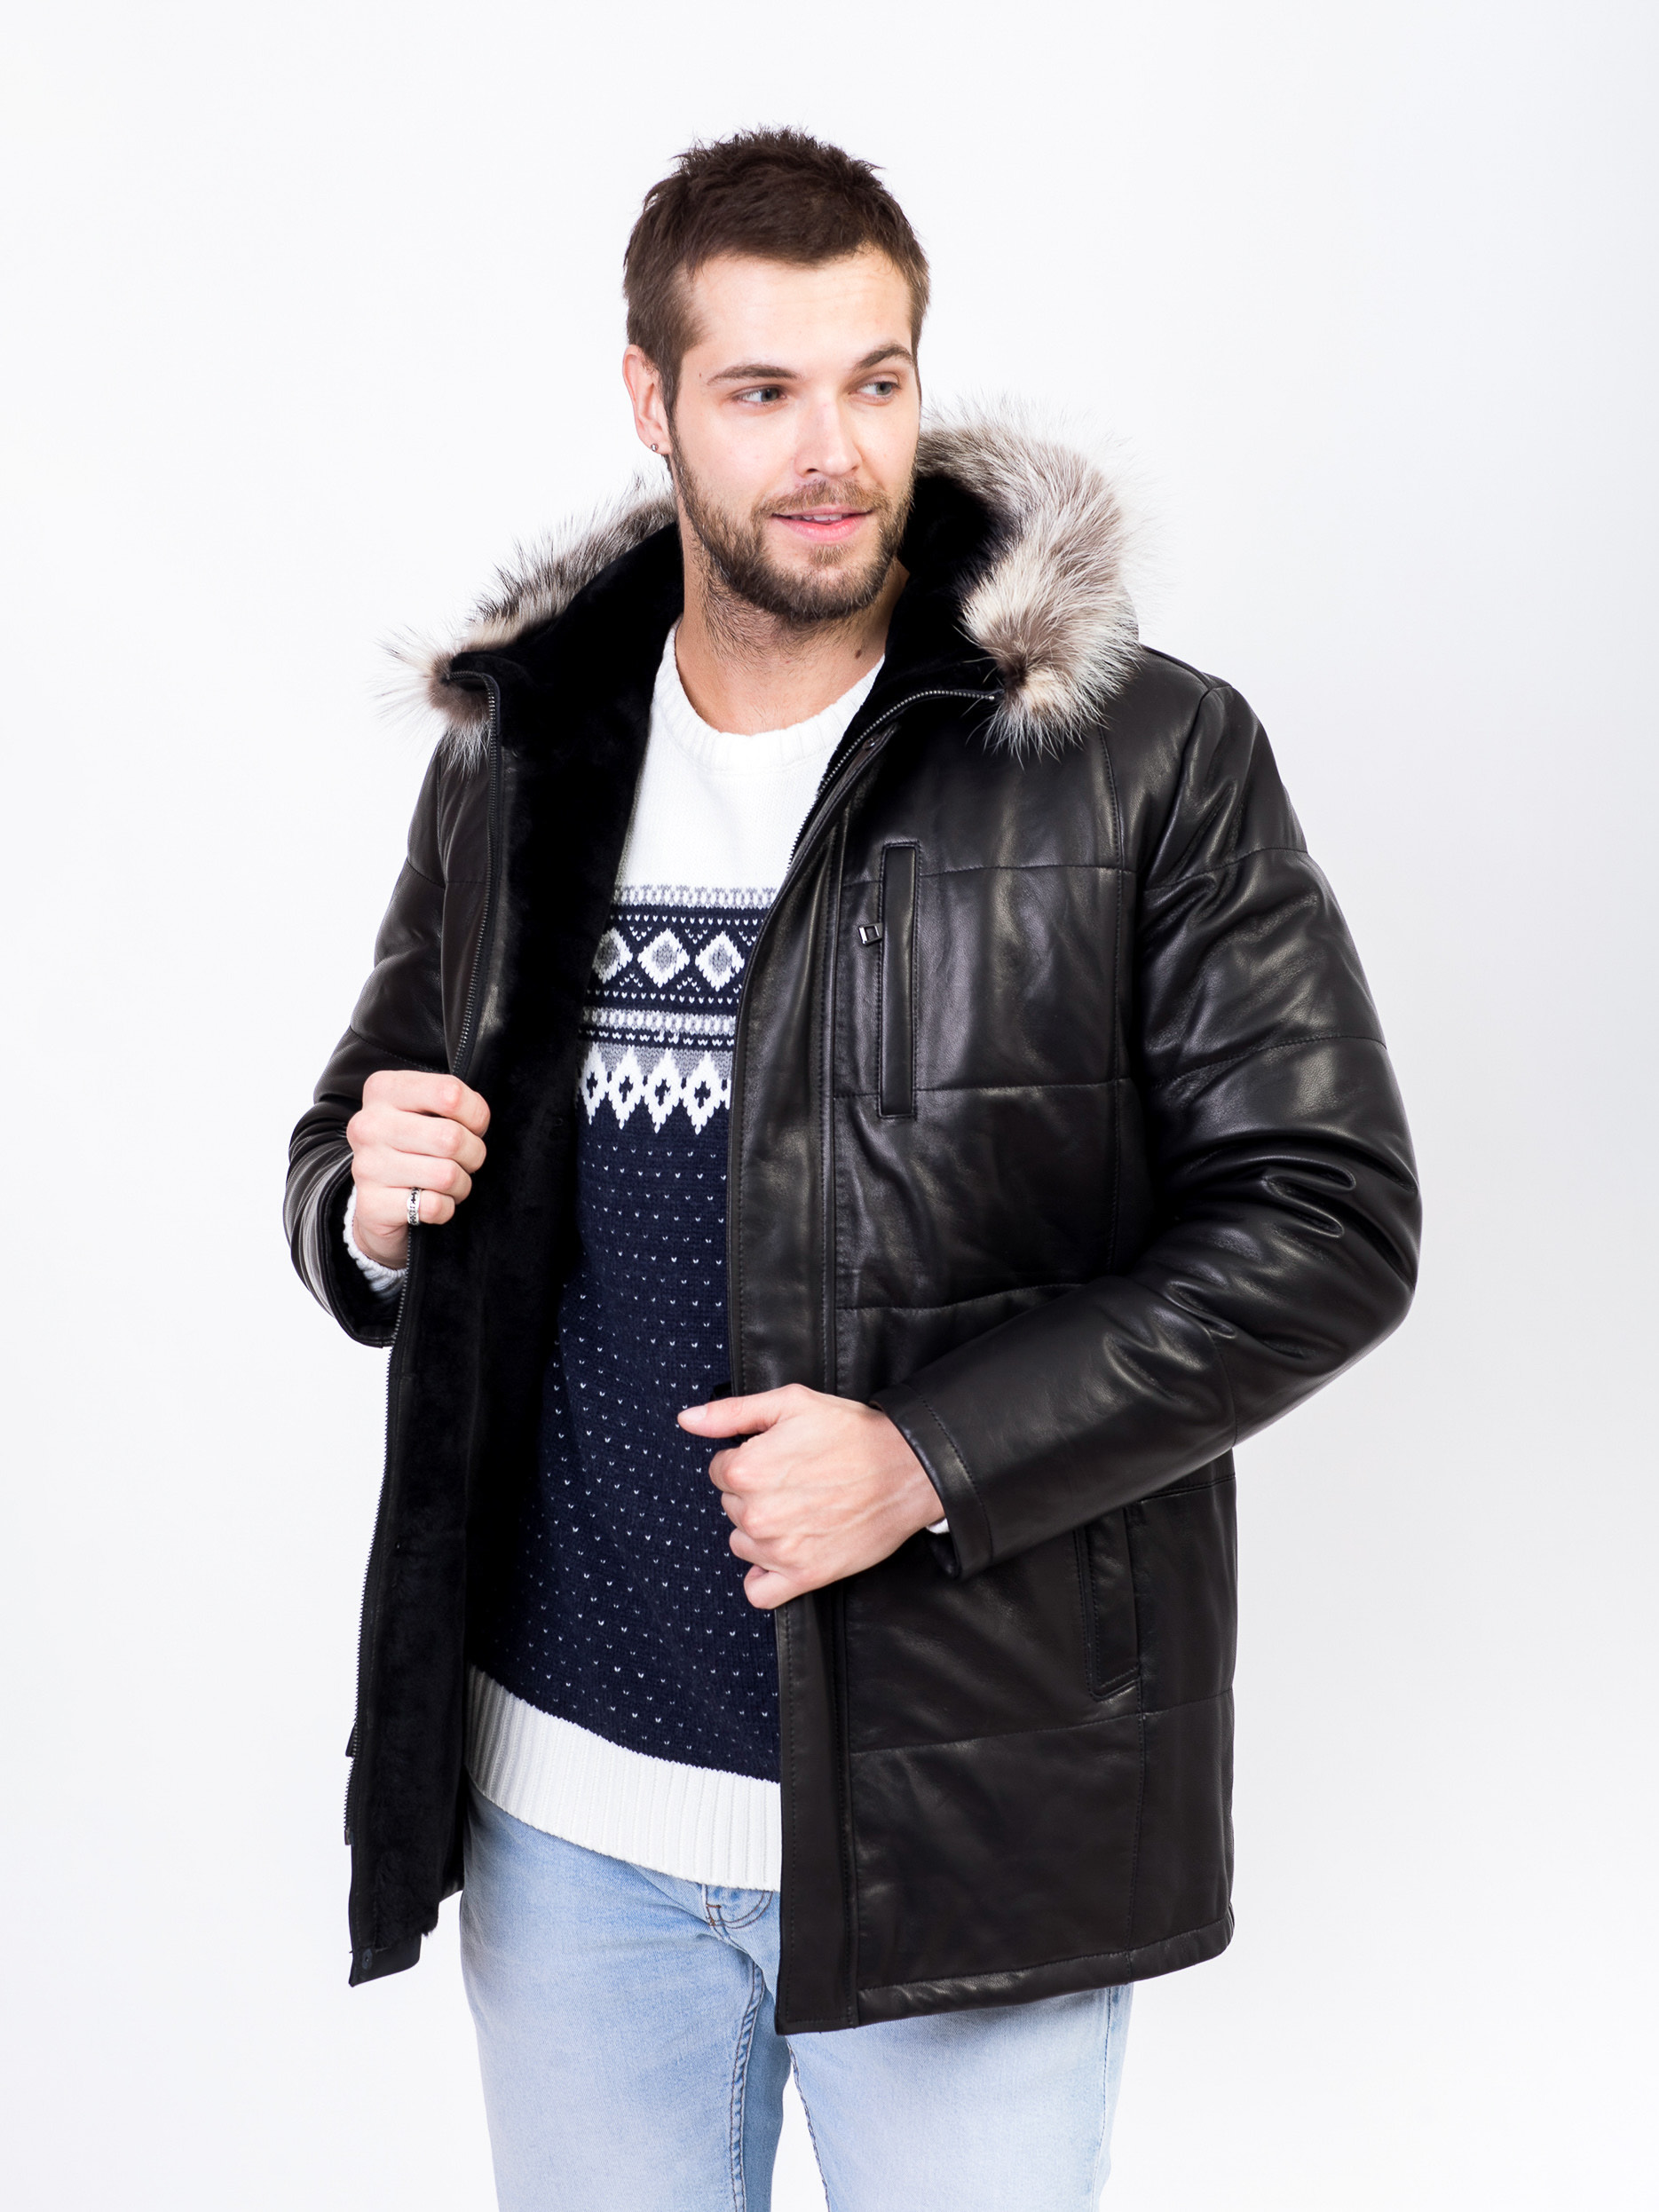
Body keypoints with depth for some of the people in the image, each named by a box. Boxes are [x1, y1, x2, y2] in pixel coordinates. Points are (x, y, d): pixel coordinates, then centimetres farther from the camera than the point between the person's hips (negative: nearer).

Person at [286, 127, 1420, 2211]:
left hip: (961, 1814, -3)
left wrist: (930, 1460, -19)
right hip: (565, 1803, 4)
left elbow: (1329, 1218, -10)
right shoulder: (516, 755, 4)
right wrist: (371, 1210, -10)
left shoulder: (1151, 763, -9)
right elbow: (355, 1143, 15)